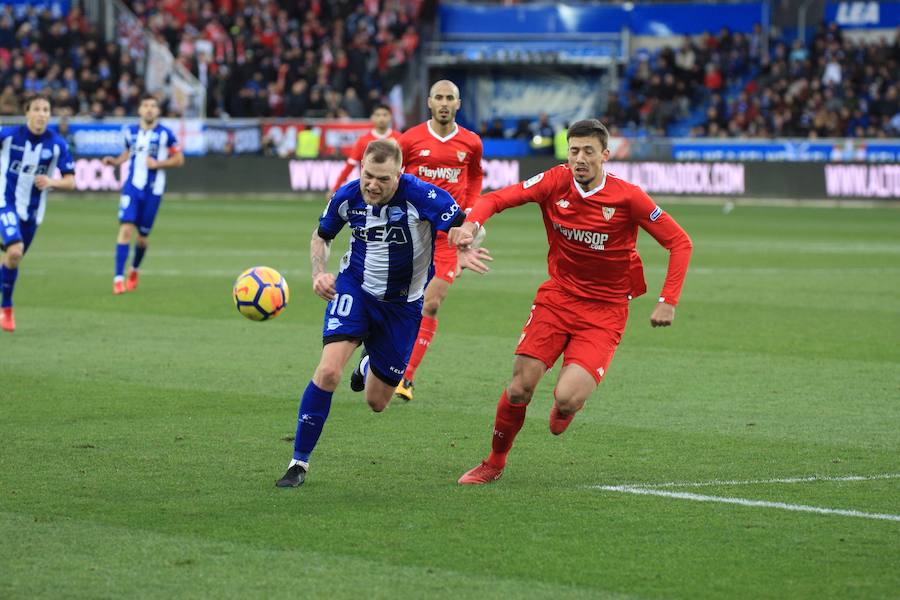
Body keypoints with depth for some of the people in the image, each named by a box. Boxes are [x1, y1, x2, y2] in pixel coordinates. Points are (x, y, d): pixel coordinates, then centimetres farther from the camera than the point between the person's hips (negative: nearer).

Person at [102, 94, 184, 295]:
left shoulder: (165, 134, -5)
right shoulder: (130, 132, 5)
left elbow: (179, 159, -1)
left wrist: (158, 164, -15)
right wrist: (115, 161, 4)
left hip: (153, 190, -1)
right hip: (132, 186, 1)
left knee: (142, 237, 8)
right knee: (126, 228, -17)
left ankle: (134, 270, 38)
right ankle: (119, 278, -16)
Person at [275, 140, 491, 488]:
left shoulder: (420, 195, -24)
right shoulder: (347, 197, -13)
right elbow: (321, 236, 7)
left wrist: (465, 249, -44)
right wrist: (319, 273, -11)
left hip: (404, 304, 0)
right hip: (355, 289, 0)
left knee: (377, 402, 10)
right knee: (329, 370, -24)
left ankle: (369, 367, 50)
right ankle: (299, 462, -12)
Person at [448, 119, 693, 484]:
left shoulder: (627, 197, -13)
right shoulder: (556, 183, -6)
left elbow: (679, 242, -7)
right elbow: (497, 199, -8)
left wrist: (668, 302, -14)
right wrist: (471, 224, -29)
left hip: (604, 311, -2)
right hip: (557, 296, 2)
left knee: (566, 399, -19)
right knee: (520, 388, -8)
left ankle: (566, 406, 21)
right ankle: (494, 463, 16)